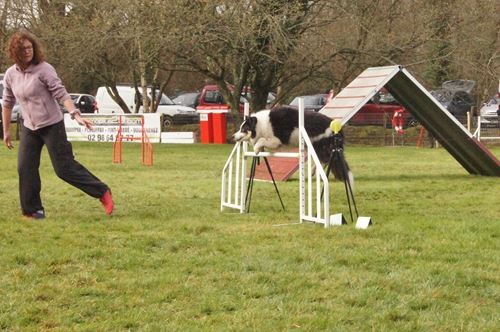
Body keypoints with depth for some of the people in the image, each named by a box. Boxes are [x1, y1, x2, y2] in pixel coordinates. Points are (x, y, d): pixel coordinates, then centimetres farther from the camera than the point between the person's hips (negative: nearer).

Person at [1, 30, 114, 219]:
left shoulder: (44, 69, -14)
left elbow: (61, 94, -18)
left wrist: (76, 115, -31)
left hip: (52, 126, -5)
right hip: (29, 128, 5)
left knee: (64, 168, -7)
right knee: (25, 168, -2)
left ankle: (102, 193, 4)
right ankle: (32, 210, 10)